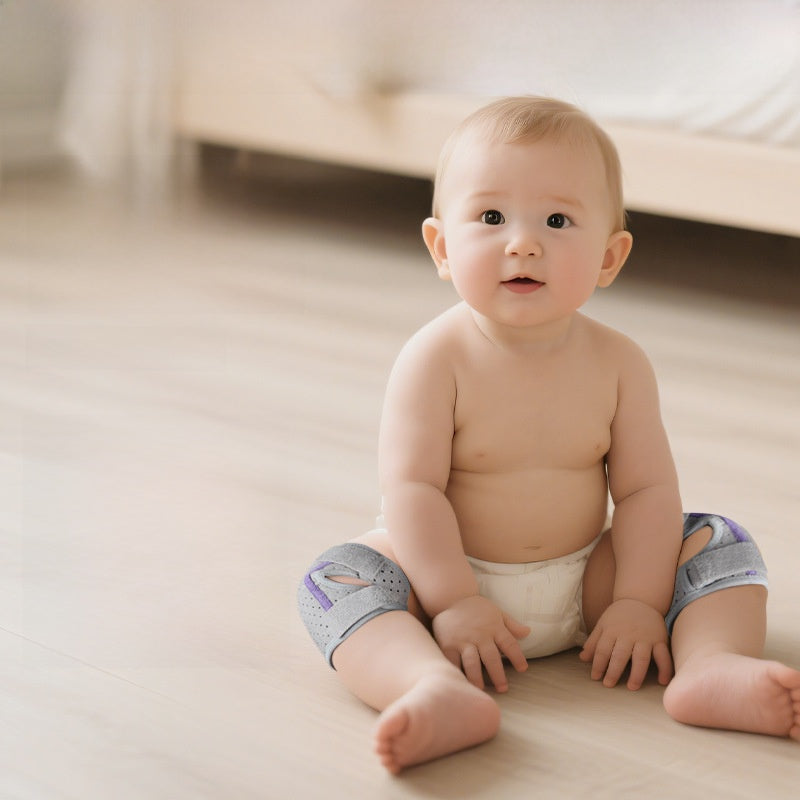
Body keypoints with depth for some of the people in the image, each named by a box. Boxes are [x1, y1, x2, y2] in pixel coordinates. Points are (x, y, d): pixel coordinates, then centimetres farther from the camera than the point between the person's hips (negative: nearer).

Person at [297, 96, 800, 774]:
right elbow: (413, 489, -19)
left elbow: (646, 488, -5)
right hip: (456, 573, -3)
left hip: (585, 581, 3)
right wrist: (451, 601, -25)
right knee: (338, 578, -28)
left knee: (718, 542, -8)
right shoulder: (437, 359, -15)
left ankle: (713, 668, -32)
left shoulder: (618, 364, -5)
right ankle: (440, 693, -51)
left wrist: (640, 601, -15)